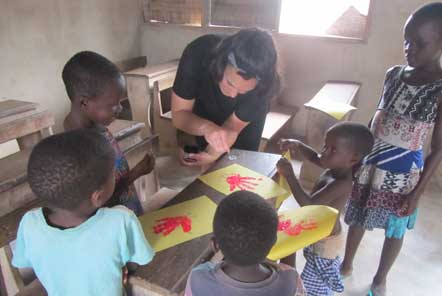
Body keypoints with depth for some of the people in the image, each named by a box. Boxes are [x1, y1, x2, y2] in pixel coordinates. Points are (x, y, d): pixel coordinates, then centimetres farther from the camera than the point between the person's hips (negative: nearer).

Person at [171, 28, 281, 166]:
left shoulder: (262, 83, -36)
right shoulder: (198, 54, -37)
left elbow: (233, 127, -29)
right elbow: (179, 114, -32)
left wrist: (213, 154, -46)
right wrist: (206, 127, -51)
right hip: (204, 114, 1)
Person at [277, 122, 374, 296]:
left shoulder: (341, 184, -36)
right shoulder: (336, 167, -10)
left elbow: (308, 204, -40)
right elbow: (315, 157, 10)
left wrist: (289, 175, -38)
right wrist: (298, 145, -7)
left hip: (325, 241, -9)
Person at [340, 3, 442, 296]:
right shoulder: (393, 74, -2)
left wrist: (417, 193, -11)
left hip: (403, 174, -4)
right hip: (370, 163, 4)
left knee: (394, 230, 15)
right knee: (357, 219, 18)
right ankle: (346, 265, 42)